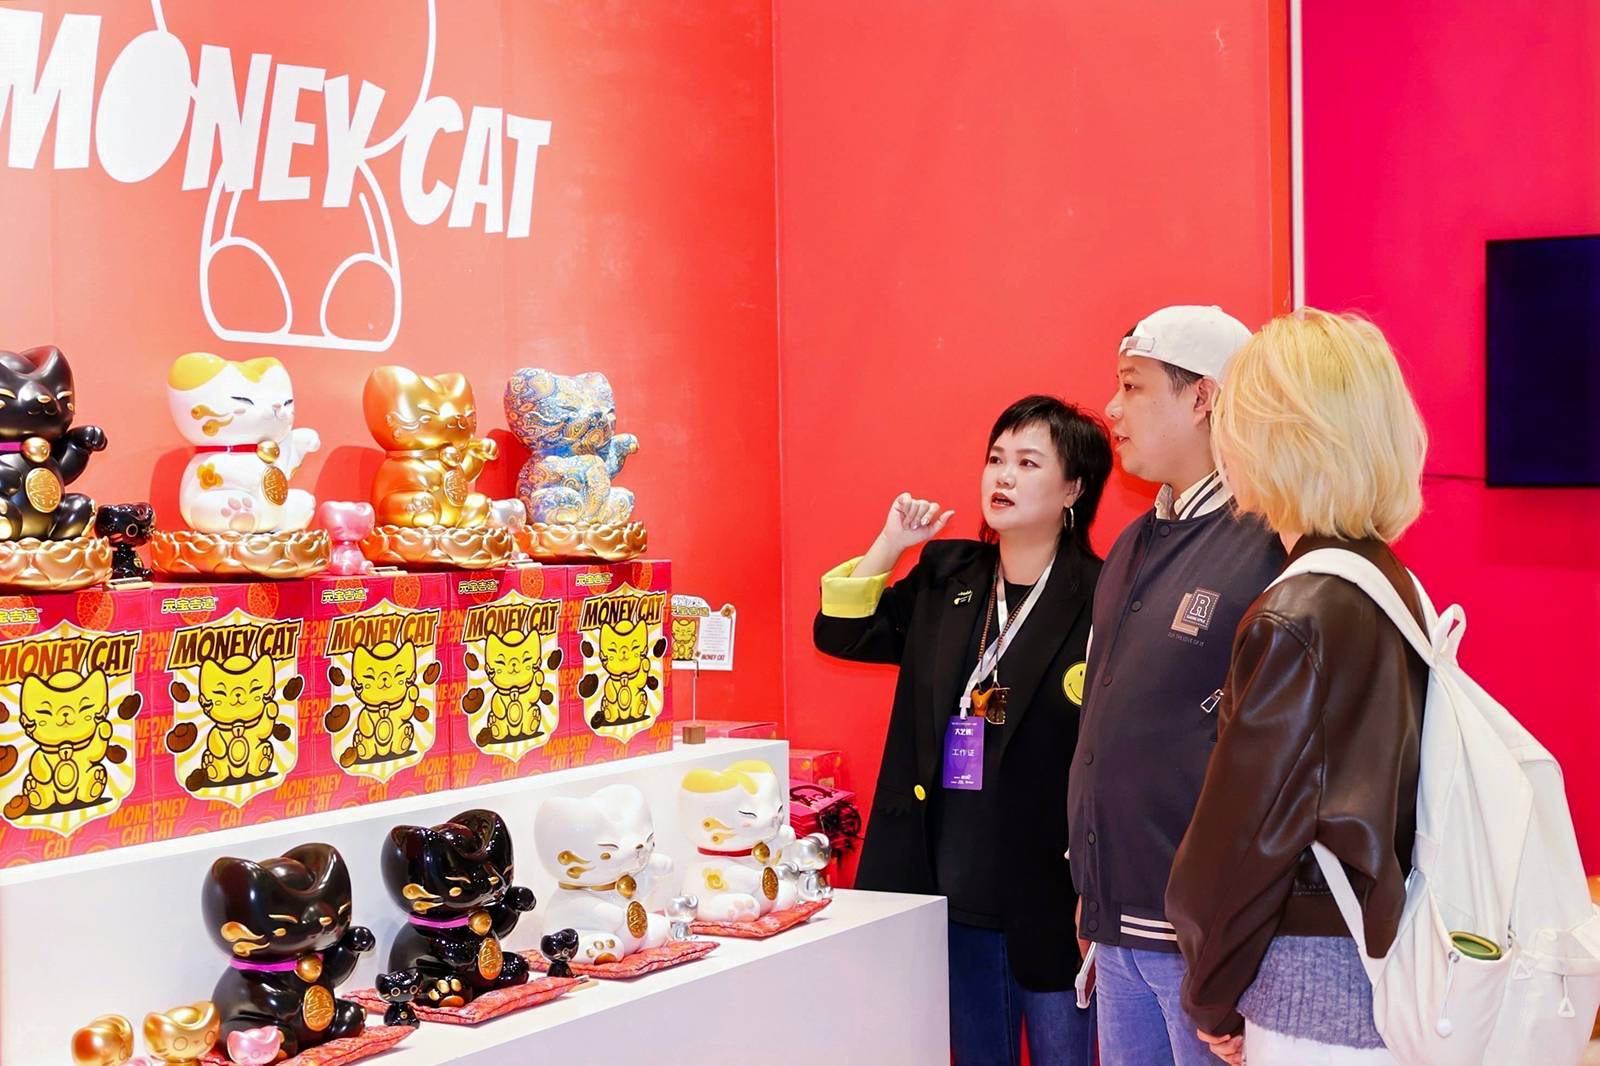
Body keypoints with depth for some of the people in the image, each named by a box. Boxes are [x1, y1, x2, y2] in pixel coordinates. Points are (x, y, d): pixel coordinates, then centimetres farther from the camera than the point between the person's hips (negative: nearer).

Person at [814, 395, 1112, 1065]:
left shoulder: (1098, 600, -10)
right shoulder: (944, 575, 8)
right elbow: (841, 633, 14)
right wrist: (889, 543, 2)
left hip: (1047, 892, -5)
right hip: (948, 881, 5)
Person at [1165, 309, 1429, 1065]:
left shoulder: (1294, 618, -19)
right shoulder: (1396, 586, 7)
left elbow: (1243, 834, -14)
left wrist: (1213, 996, 1)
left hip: (1318, 997, -8)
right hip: (1386, 968, 8)